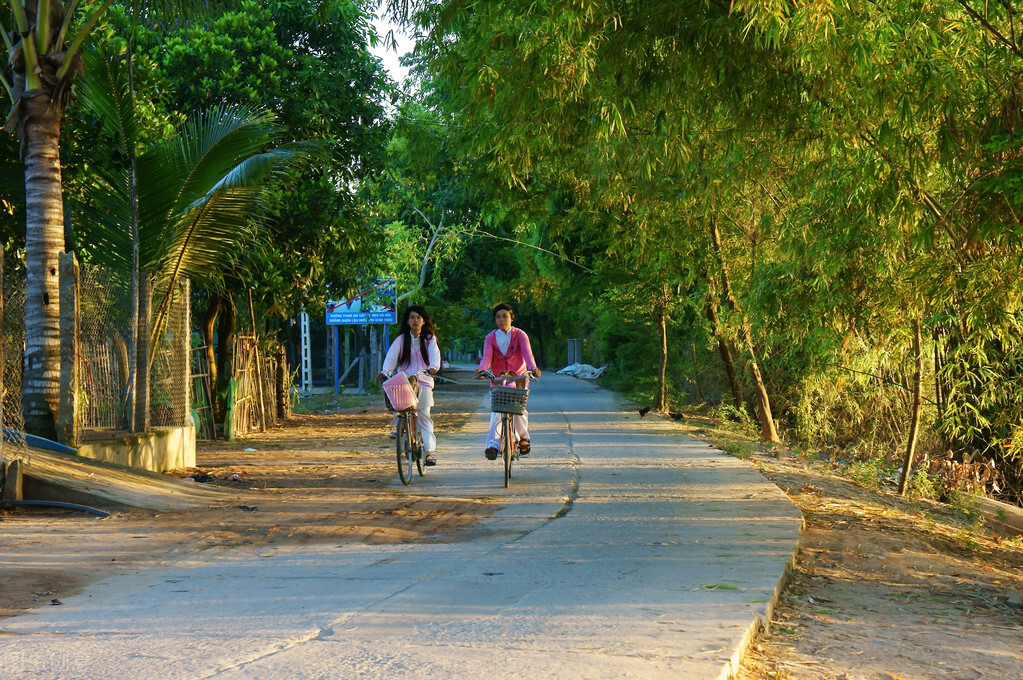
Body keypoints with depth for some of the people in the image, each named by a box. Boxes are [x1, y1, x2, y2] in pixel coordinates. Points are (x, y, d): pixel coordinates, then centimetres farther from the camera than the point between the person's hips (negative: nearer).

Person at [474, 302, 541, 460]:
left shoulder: (520, 335, -1)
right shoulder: (491, 338, 4)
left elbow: (527, 353, -17)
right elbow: (487, 356, -10)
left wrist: (533, 368, -37)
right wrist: (482, 368, -33)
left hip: (518, 378, -1)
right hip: (498, 379, 1)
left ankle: (524, 438, 13)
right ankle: (493, 445, -22)